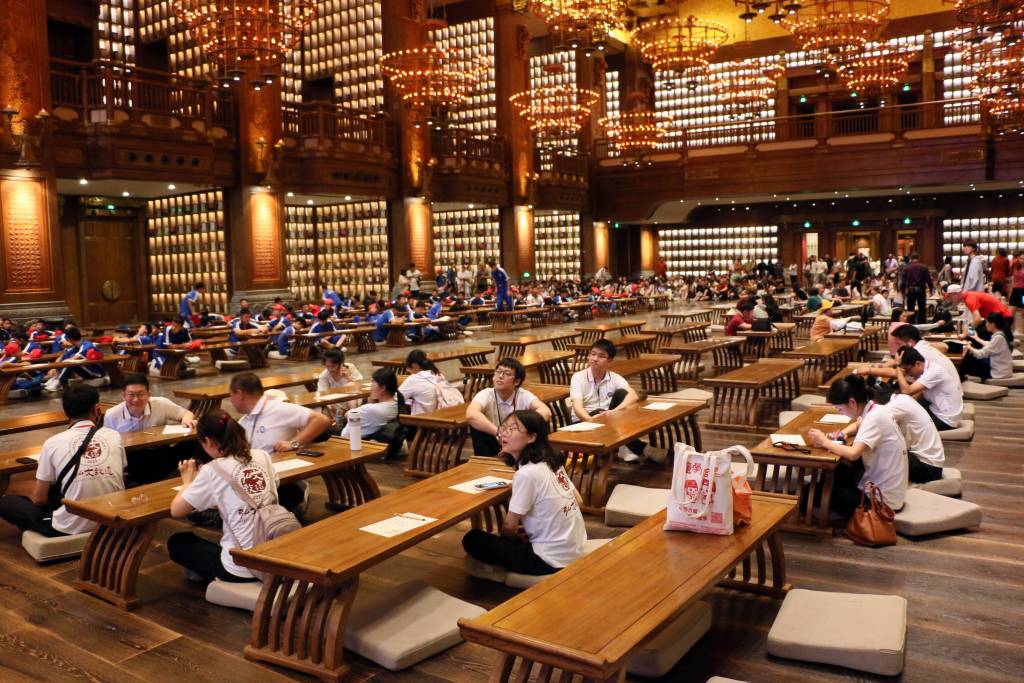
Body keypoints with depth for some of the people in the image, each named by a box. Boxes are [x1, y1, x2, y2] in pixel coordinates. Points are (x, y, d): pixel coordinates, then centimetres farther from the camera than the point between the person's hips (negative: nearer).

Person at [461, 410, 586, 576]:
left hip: (552, 561, -8)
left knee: (472, 539, -3)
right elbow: (578, 500, 12)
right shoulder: (552, 462, 3)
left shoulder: (526, 473, -21)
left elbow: (509, 527, -13)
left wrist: (517, 536, 11)